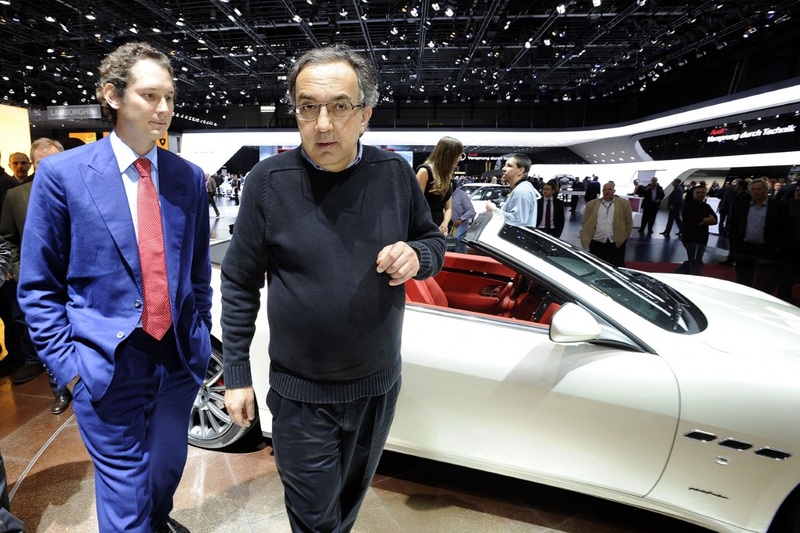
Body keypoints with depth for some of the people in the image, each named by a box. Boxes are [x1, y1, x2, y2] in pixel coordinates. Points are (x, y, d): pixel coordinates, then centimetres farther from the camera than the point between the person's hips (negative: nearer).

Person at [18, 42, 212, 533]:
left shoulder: (190, 178, 2)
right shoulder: (63, 173, -7)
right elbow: (39, 287, -2)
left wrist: (201, 340, 7)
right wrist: (68, 365, -7)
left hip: (180, 359, 4)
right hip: (108, 365, -3)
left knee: (168, 468, 24)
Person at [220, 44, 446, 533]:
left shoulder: (396, 173, -7)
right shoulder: (269, 180, -12)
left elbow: (434, 240, 6)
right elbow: (239, 284, -5)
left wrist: (417, 255, -19)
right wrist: (237, 375, -2)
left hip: (379, 384, 3)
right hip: (299, 393, -2)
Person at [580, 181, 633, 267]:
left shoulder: (624, 203, 6)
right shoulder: (592, 204, 8)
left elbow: (629, 222, 8)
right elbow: (585, 222, 8)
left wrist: (626, 236, 4)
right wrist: (585, 238, 2)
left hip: (617, 242, -1)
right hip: (596, 242, 1)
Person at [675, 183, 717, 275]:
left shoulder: (706, 206, 14)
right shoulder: (688, 206, -12)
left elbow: (715, 220, 4)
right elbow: (697, 221, -23)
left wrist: (703, 220, -13)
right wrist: (709, 219, -5)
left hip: (701, 239, 9)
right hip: (692, 239, -9)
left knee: (692, 262, 18)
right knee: (696, 264, -4)